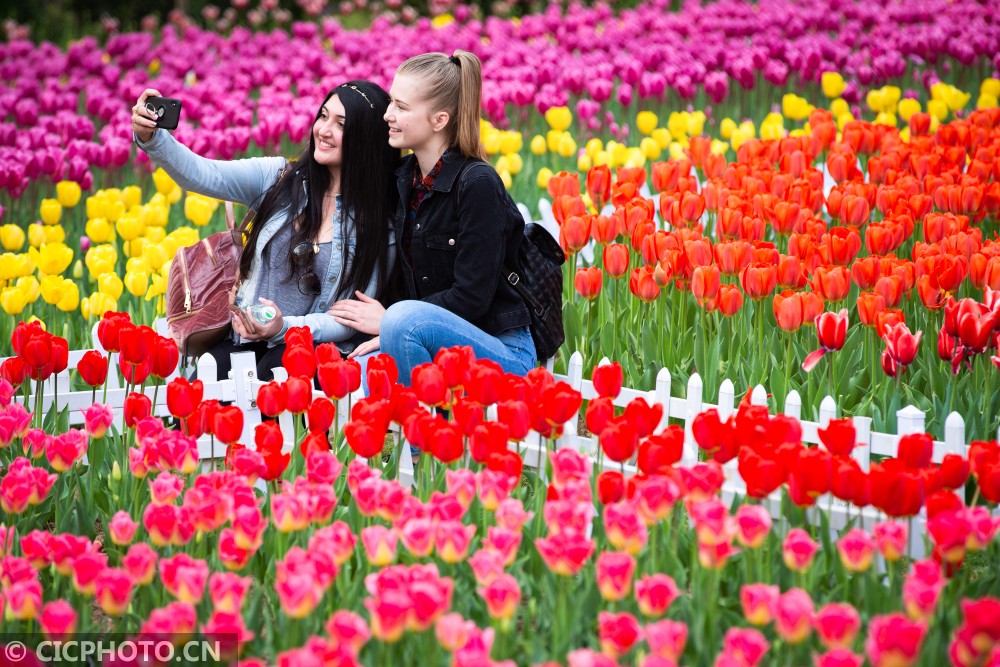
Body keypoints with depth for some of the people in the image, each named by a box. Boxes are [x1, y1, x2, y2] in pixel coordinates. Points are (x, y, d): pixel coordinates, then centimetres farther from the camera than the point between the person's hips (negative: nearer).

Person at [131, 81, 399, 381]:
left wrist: (285, 327, -18)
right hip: (244, 342, 2)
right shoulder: (279, 178, 5)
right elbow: (202, 175, -8)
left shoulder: (381, 224, -1)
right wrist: (150, 137, -27)